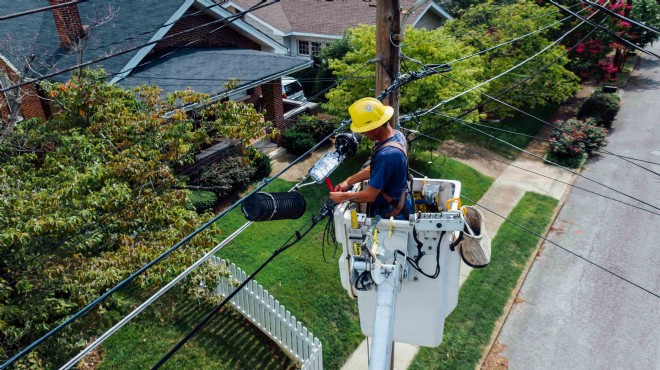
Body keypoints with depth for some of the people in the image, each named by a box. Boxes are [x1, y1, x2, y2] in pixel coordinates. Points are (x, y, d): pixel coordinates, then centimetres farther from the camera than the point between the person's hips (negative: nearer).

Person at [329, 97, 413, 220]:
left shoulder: (386, 155, -33)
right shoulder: (396, 134, -4)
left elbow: (370, 196, -26)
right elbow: (373, 169, 9)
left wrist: (343, 197, -11)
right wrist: (349, 181, 5)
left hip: (392, 215, -8)